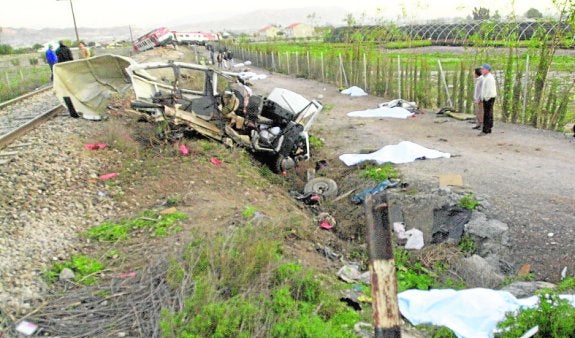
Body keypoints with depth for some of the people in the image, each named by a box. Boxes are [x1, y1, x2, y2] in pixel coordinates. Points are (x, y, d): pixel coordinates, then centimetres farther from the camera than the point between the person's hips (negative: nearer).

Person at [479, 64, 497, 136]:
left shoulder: (489, 78, -15)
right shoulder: (486, 78, 18)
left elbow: (489, 90, -21)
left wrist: (485, 98, -20)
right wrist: (483, 98, 18)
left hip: (488, 98, -10)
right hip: (486, 98, 10)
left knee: (487, 115, -11)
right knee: (488, 115, 12)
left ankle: (485, 130, -12)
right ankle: (488, 130, 17)